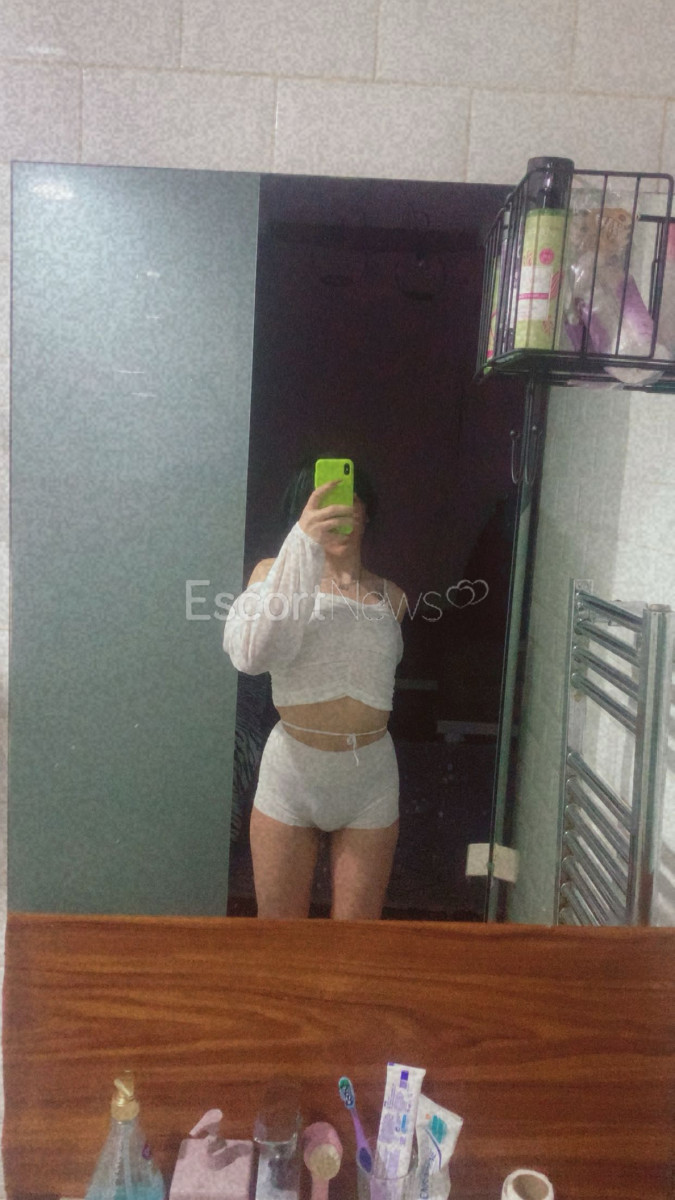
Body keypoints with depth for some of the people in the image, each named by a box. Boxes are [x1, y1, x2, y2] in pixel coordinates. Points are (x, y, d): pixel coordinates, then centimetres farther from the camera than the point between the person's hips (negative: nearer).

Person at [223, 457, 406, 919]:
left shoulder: (390, 596, 5)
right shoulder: (275, 572, -4)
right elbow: (249, 652, -26)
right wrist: (302, 544, -33)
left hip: (370, 776, 2)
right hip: (292, 768, -2)